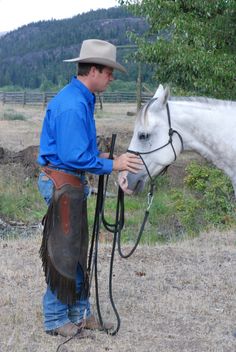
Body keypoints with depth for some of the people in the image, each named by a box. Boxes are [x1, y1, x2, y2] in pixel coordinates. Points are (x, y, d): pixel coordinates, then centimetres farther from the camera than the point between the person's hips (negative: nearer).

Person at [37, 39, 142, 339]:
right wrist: (111, 165, -19)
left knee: (77, 251, 16)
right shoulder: (72, 105, -22)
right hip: (62, 183, -10)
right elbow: (73, 156, -26)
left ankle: (80, 313, 28)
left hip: (72, 183, 10)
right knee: (63, 252, 0)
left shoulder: (81, 100, 11)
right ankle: (56, 320, 13)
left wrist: (100, 156, 10)